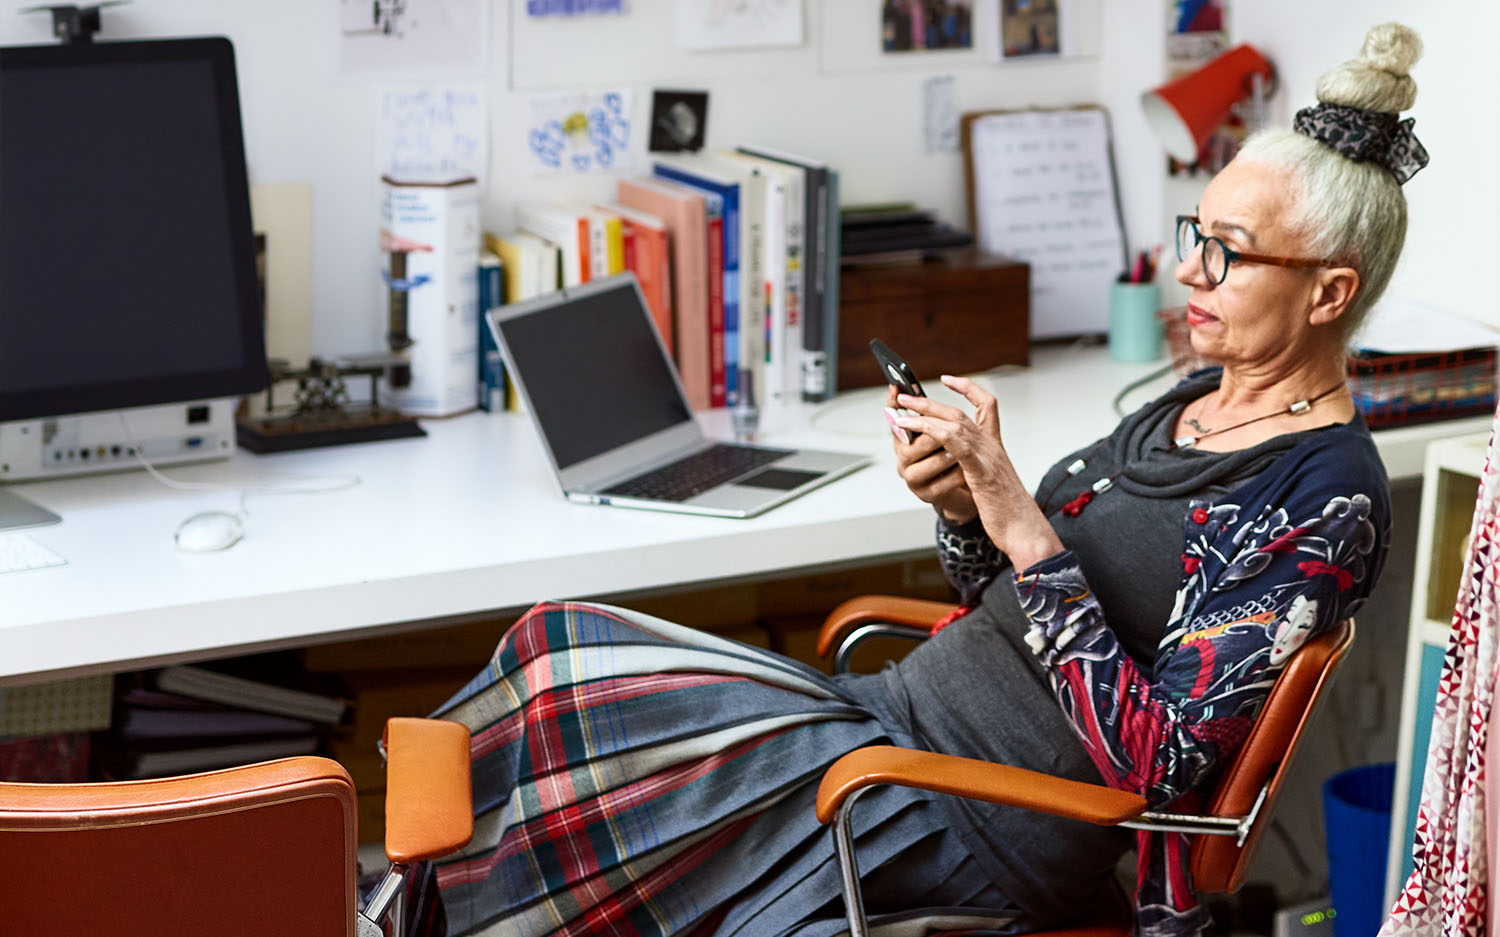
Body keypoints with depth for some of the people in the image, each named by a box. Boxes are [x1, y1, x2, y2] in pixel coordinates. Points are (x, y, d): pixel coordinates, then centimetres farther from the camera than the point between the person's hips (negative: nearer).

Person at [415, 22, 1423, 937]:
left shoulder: (1329, 500, -16)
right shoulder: (1196, 403, 11)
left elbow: (1152, 757, -24)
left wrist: (1017, 518, -24)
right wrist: (966, 509, -7)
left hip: (981, 826, -9)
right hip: (901, 710, 9)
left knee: (564, 664, -14)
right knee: (562, 647, -3)